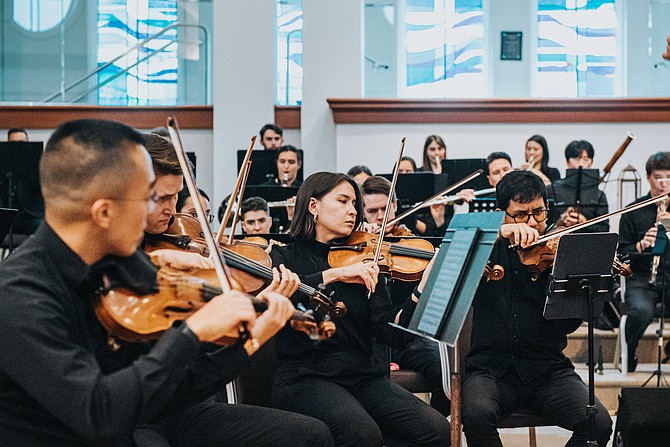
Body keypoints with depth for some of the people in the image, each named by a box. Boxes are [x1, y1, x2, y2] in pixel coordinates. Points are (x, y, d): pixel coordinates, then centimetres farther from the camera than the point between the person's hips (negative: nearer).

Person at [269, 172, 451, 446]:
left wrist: (422, 290, -14)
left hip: (363, 375, 4)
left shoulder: (363, 265, 15)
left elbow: (388, 330, 1)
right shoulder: (285, 257, 7)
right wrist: (335, 274, -22)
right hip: (305, 378, -4)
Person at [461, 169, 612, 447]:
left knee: (599, 424, -21)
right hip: (490, 368, -1)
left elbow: (568, 325, -4)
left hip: (547, 369, 1)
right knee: (476, 415, -32)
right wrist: (498, 233, -23)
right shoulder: (489, 249, 8)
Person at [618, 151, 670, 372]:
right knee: (641, 310, -33)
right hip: (641, 279, -1)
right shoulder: (633, 211, 7)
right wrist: (641, 245, -15)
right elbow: (622, 254, 7)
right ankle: (629, 357, -5)